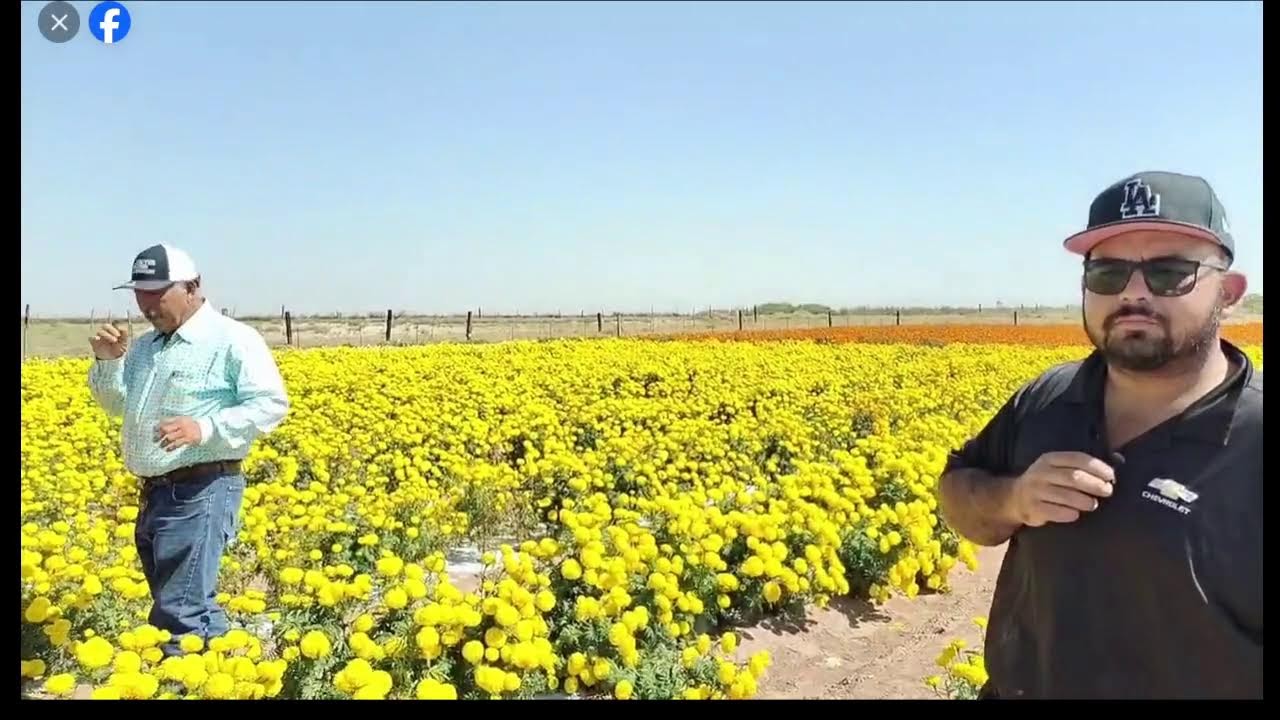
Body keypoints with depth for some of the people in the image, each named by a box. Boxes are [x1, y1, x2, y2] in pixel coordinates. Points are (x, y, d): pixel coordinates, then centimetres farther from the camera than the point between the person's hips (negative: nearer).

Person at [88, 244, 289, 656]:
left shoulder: (234, 339, -9)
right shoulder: (145, 347, 15)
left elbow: (271, 405, -15)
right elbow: (117, 406, 23)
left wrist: (204, 428, -26)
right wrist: (108, 362, 4)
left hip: (202, 491, -8)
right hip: (154, 493, 8)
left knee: (179, 615, -8)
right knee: (191, 604, 16)